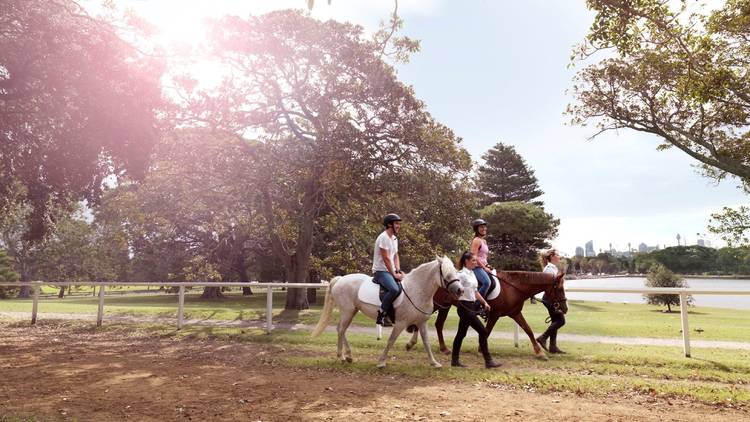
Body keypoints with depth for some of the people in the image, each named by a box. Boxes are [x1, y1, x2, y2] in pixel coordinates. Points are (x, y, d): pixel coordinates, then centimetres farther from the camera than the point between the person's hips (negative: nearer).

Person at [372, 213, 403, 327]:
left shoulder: (395, 239, 16)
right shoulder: (383, 238, -13)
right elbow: (386, 258, -16)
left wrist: (398, 271, 0)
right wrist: (394, 274, -13)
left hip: (391, 271, 9)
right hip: (381, 271, -9)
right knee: (394, 289, -32)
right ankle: (381, 315, -21)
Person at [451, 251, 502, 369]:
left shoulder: (472, 274, 12)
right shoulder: (462, 274, -14)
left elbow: (475, 291, 18)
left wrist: (484, 302, 12)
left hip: (470, 306, 9)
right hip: (464, 306, -9)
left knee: (461, 333, 13)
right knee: (483, 331, -7)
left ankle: (454, 360, 20)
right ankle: (488, 361, -1)